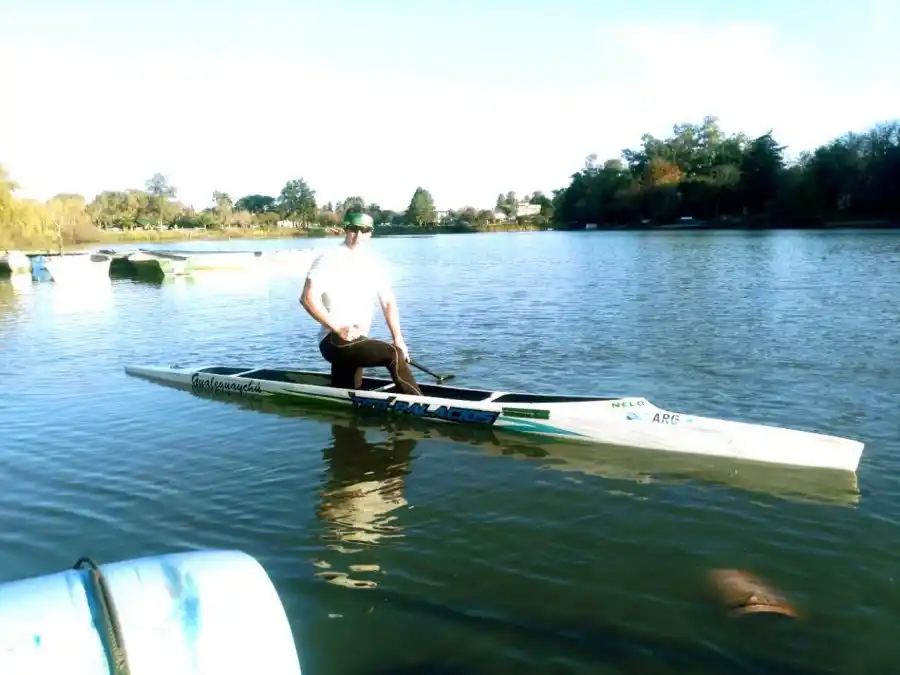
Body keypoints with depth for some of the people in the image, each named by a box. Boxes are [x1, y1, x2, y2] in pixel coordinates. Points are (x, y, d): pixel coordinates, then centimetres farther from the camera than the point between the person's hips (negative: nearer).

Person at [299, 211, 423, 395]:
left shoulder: (376, 264, 10)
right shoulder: (328, 260, -8)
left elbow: (388, 302, 11)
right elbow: (308, 298, -15)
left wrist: (398, 339, 0)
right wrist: (338, 328, -21)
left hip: (356, 342, 8)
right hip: (334, 341, -8)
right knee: (393, 354, -23)